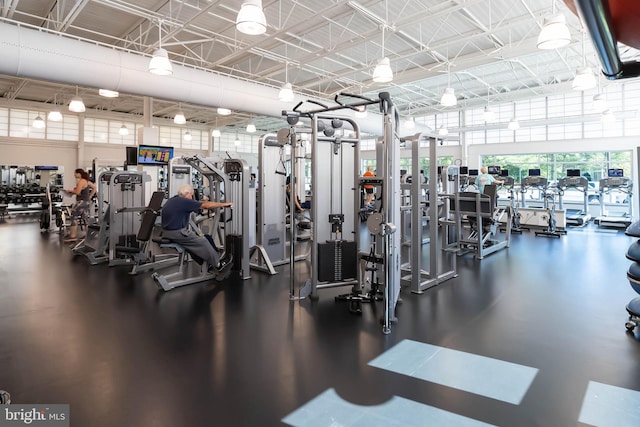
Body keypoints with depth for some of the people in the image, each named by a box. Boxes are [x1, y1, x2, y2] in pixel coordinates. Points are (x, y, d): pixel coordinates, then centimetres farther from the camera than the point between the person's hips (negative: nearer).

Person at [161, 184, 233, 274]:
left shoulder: (172, 200, 11)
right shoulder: (185, 202, -15)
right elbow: (206, 205, -12)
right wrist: (224, 204, -2)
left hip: (167, 232, 9)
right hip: (177, 234, -9)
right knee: (203, 242, 4)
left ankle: (206, 264, 24)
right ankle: (218, 264, 15)